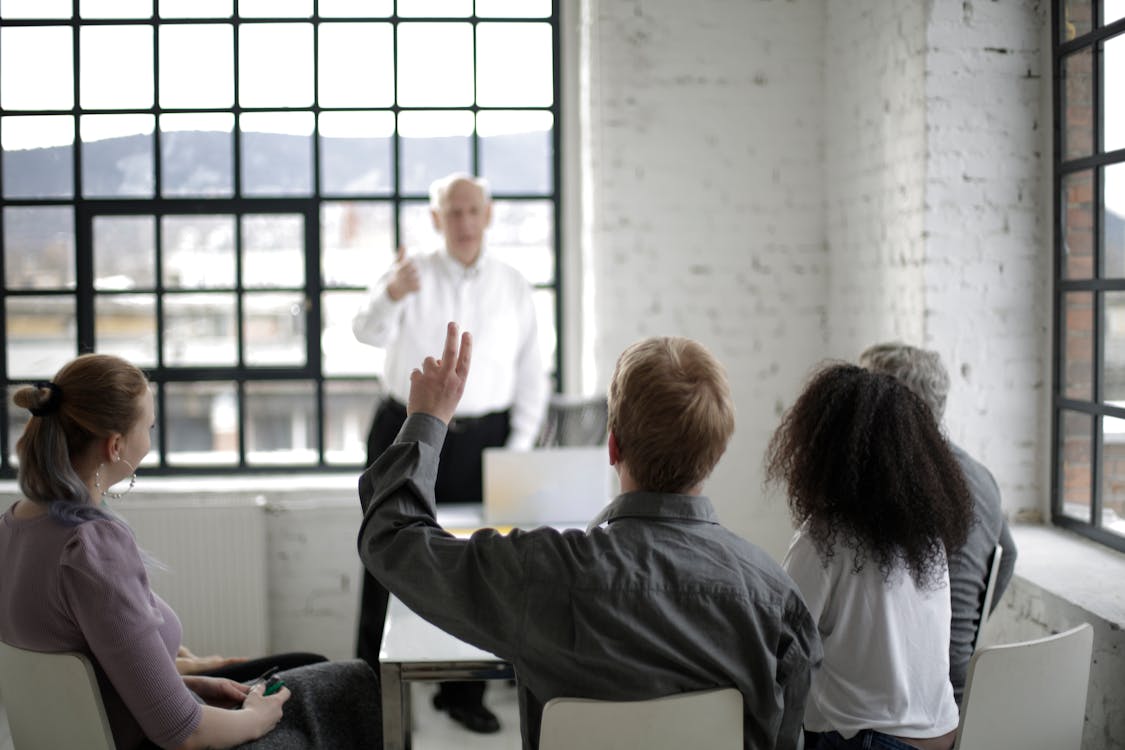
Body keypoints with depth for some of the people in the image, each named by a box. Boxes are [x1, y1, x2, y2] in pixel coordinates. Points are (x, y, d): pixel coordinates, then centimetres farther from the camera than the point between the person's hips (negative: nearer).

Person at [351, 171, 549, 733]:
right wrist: (390, 296, -44)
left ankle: (462, 692, 20)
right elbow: (369, 331, -21)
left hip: (482, 438, 2)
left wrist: (519, 448, 0)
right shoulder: (410, 275, -1)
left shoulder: (513, 286, 6)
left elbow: (530, 372, 8)